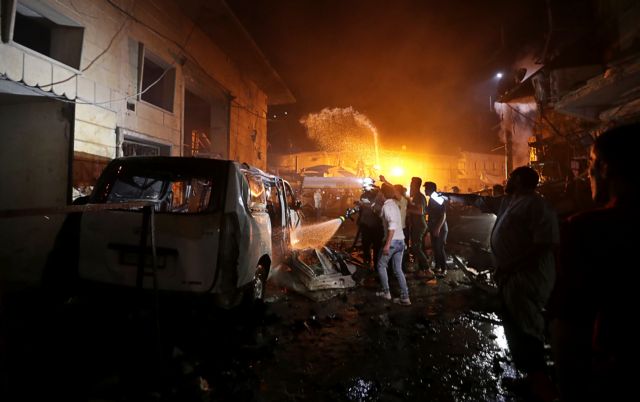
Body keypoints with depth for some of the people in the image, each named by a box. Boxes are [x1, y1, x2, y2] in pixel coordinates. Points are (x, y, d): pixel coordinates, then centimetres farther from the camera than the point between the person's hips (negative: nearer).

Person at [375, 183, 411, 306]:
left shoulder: (386, 206, -13)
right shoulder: (394, 204, 14)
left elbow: (392, 225, -23)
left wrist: (387, 244, -25)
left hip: (392, 241, -8)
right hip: (401, 240, 8)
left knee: (381, 266, 11)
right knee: (398, 269, 10)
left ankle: (386, 292, 17)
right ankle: (405, 297, 9)